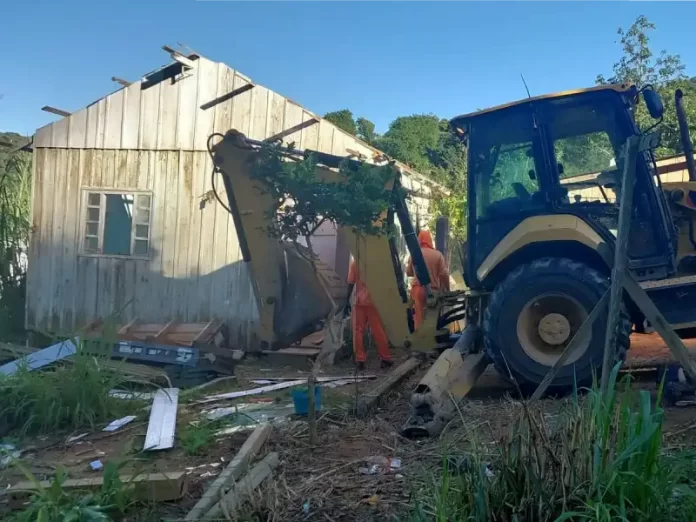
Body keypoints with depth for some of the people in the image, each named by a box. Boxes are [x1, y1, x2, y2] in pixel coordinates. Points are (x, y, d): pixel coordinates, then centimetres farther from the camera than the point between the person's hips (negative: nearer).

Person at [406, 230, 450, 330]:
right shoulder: (438, 254, -4)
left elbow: (408, 272, 10)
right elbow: (444, 274, -6)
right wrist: (447, 290, 5)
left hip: (418, 289, 0)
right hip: (434, 290, 0)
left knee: (419, 318, 2)